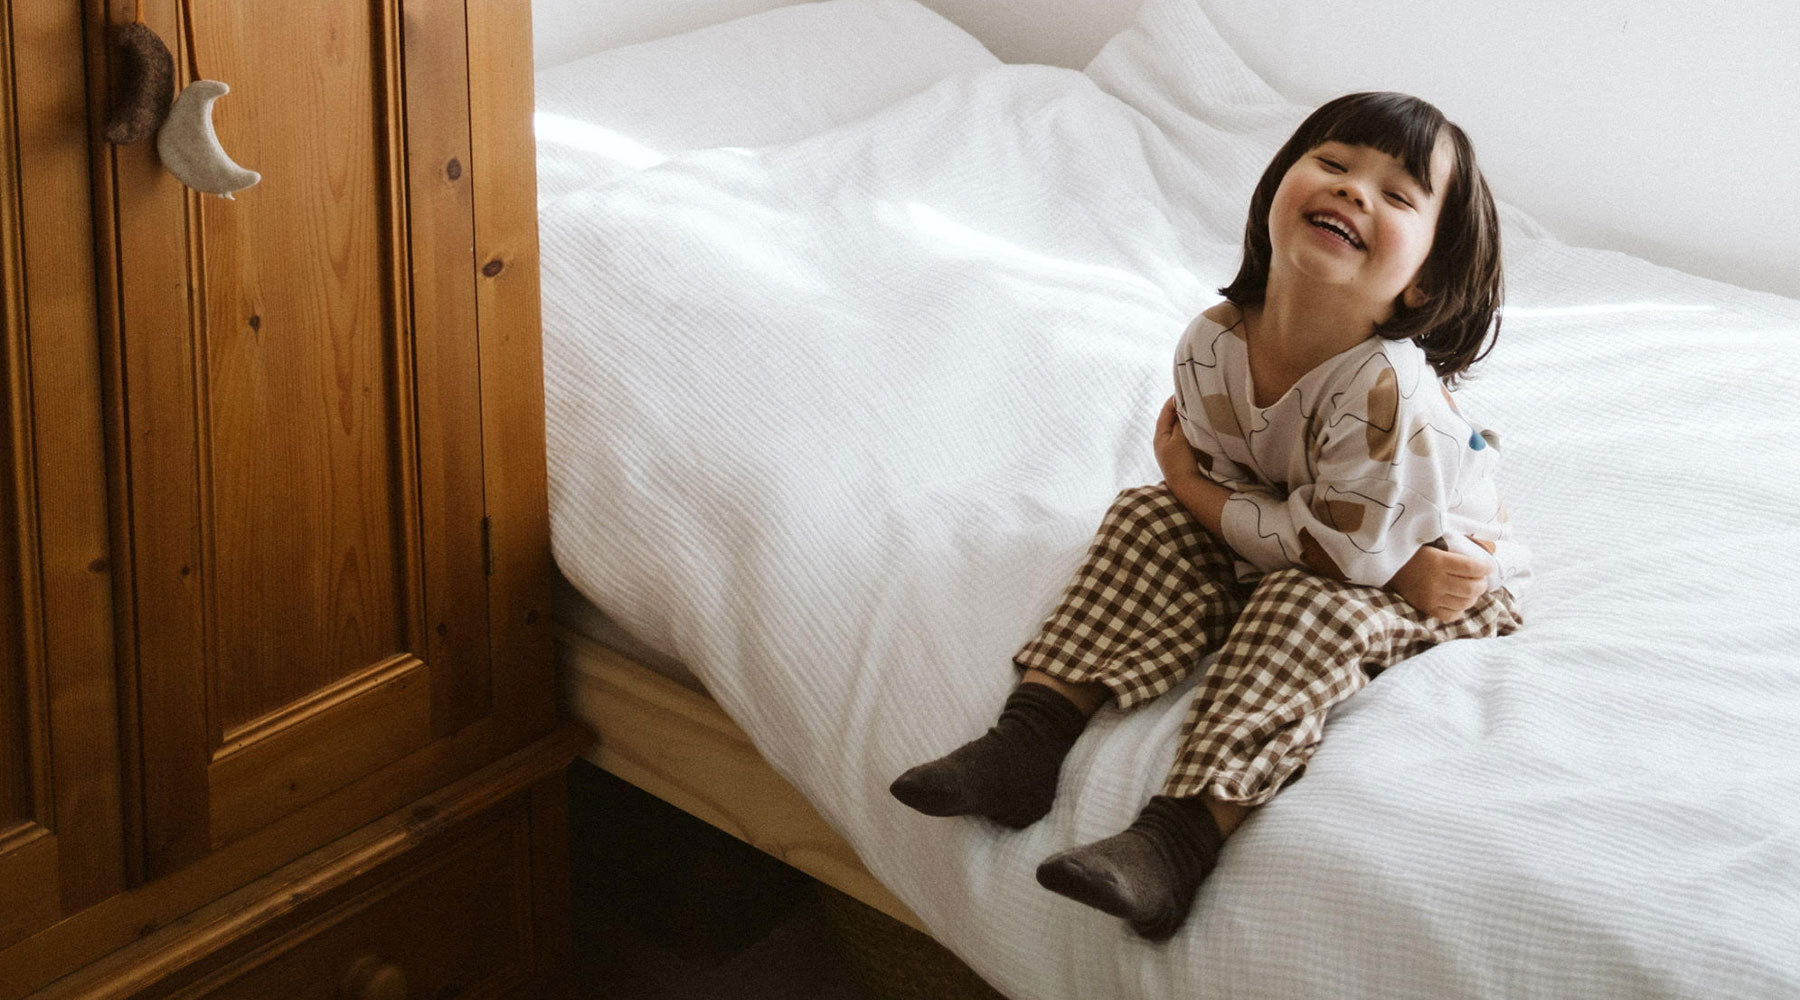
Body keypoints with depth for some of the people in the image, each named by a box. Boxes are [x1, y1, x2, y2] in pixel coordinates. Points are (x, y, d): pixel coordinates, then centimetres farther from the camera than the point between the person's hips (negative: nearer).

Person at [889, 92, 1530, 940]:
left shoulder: (1390, 395, -37)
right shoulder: (1212, 343, -19)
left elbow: (1343, 553, -30)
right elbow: (1226, 485, -11)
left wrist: (1198, 491, -19)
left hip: (1443, 575, -7)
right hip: (1278, 536, 7)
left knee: (1308, 607, -31)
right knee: (1150, 521, -8)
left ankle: (1181, 836, -39)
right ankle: (1032, 734, -16)